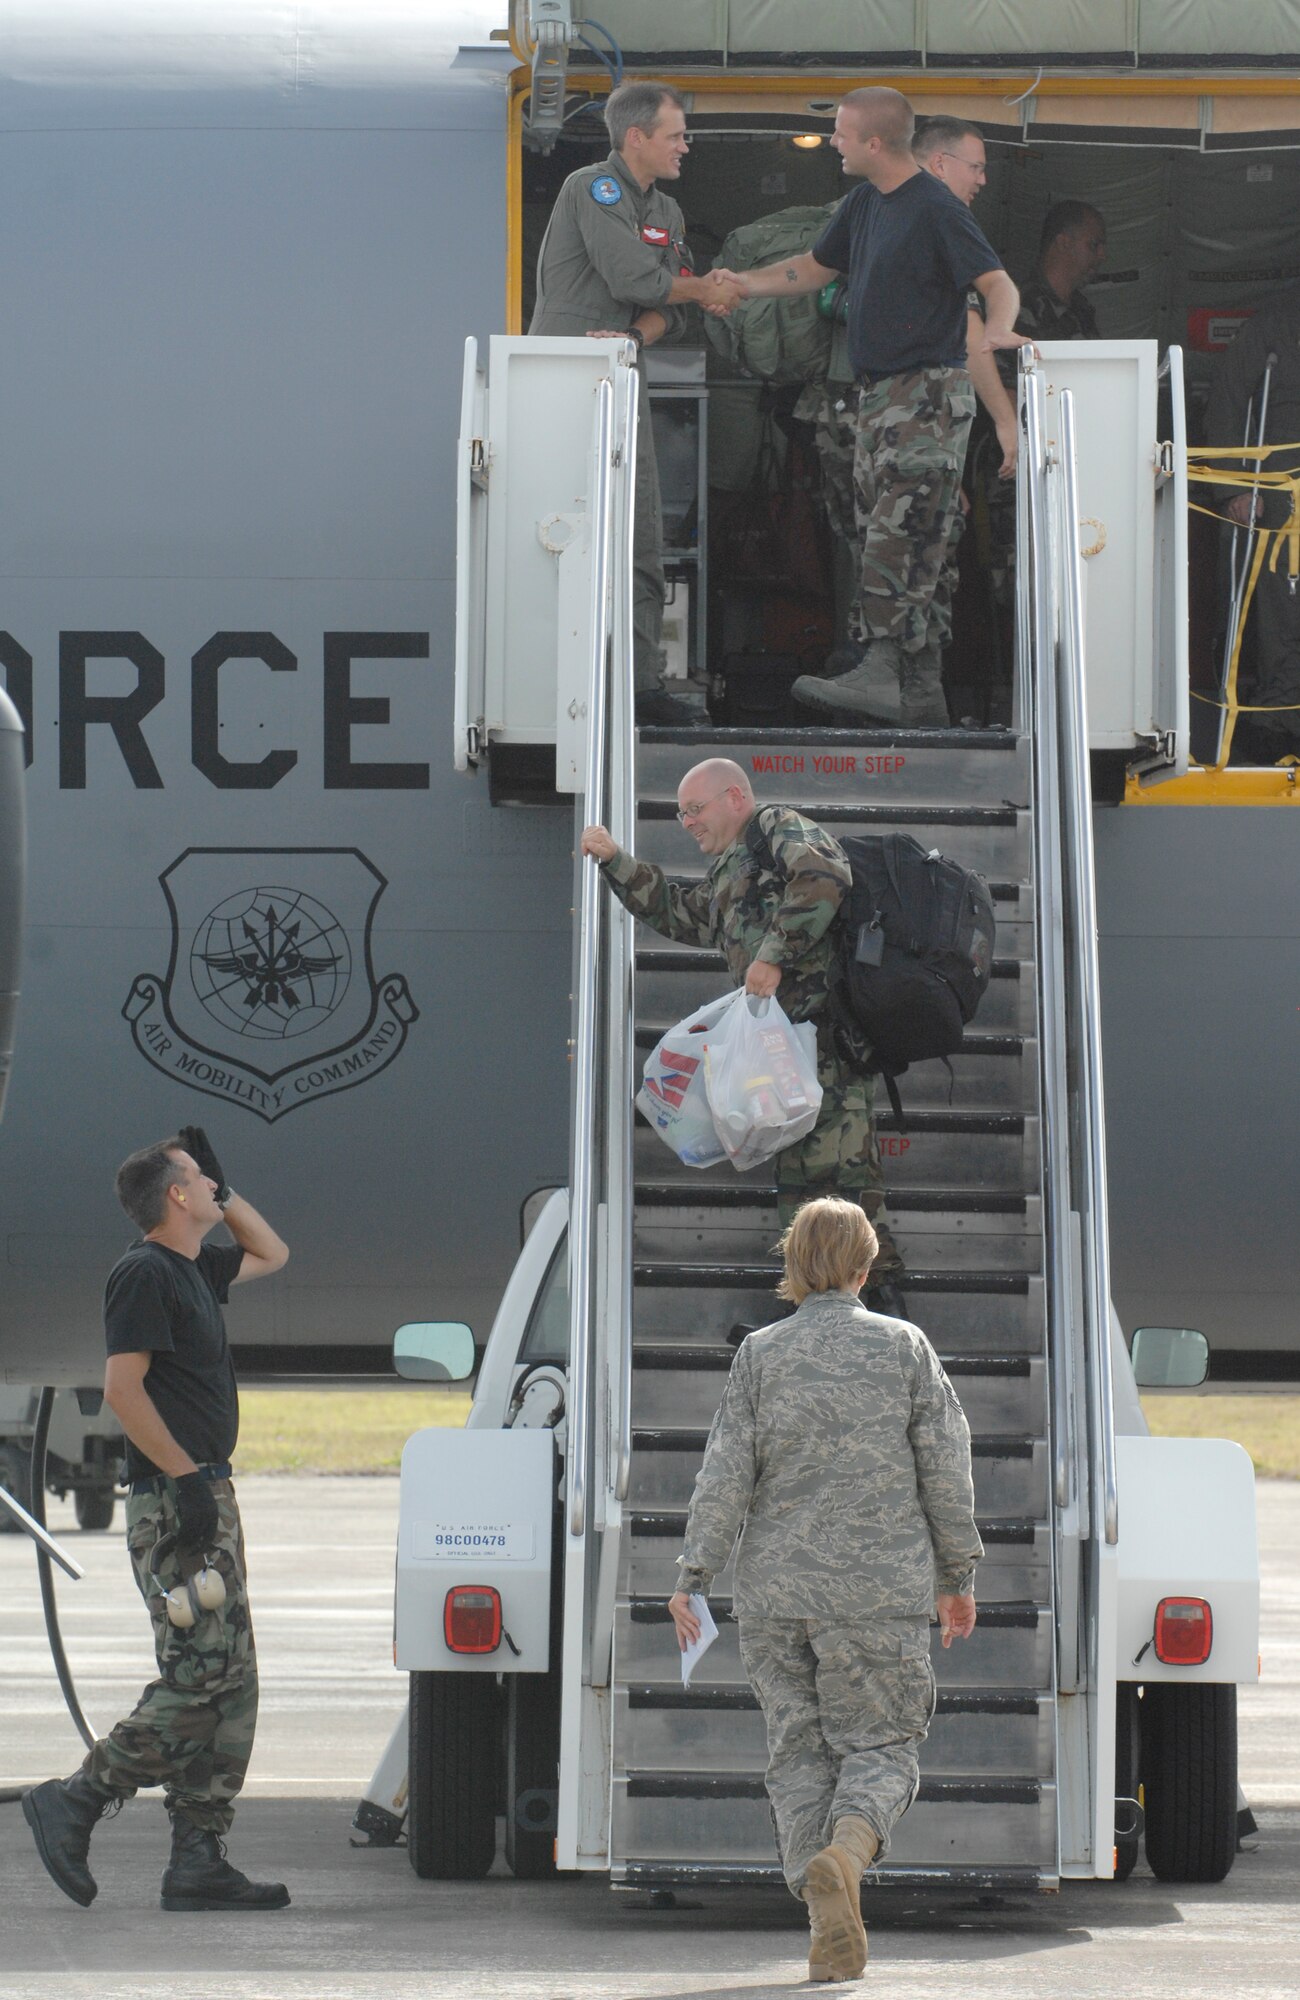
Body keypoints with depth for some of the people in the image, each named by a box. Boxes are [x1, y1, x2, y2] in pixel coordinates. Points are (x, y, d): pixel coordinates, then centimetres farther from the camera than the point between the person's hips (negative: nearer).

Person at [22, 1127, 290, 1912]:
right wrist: (185, 1477, -22)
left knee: (230, 1684, 6)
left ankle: (199, 1861, 6)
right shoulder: (144, 1273, -11)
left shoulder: (193, 1269, 17)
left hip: (209, 1498, 10)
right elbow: (123, 1388, -19)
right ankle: (75, 1802, -7)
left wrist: (225, 1190, 23)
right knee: (200, 1678, -14)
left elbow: (271, 1254, 38)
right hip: (175, 1503, -10)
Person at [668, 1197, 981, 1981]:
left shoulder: (761, 1354, 1)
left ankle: (828, 1917, 0)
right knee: (879, 1744, 4)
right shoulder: (905, 1347, 0)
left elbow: (726, 1473, -4)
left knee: (799, 1752, 9)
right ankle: (845, 1853, -25)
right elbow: (946, 1469, 0)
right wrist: (958, 1575, 9)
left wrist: (692, 1578, 0)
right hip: (880, 1589, -1)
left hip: (777, 1590, 1)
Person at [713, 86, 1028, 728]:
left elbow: (999, 284, -18)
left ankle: (878, 668, -24)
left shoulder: (936, 210, -13)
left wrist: (996, 330, -38)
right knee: (880, 536, 6)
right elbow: (815, 268, 28)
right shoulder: (863, 203, 14)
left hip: (929, 395, -9)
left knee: (897, 536, -17)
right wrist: (743, 284, 20)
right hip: (877, 391, 9)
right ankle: (922, 700, 8)